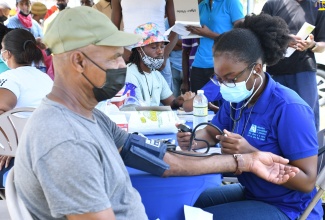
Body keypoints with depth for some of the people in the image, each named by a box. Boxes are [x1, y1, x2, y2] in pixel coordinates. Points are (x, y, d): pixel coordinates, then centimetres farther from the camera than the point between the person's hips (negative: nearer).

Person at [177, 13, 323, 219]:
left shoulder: (289, 109, -25)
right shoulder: (235, 100, -3)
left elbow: (307, 181, -25)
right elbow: (210, 133, 11)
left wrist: (250, 154, -34)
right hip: (250, 193, 7)